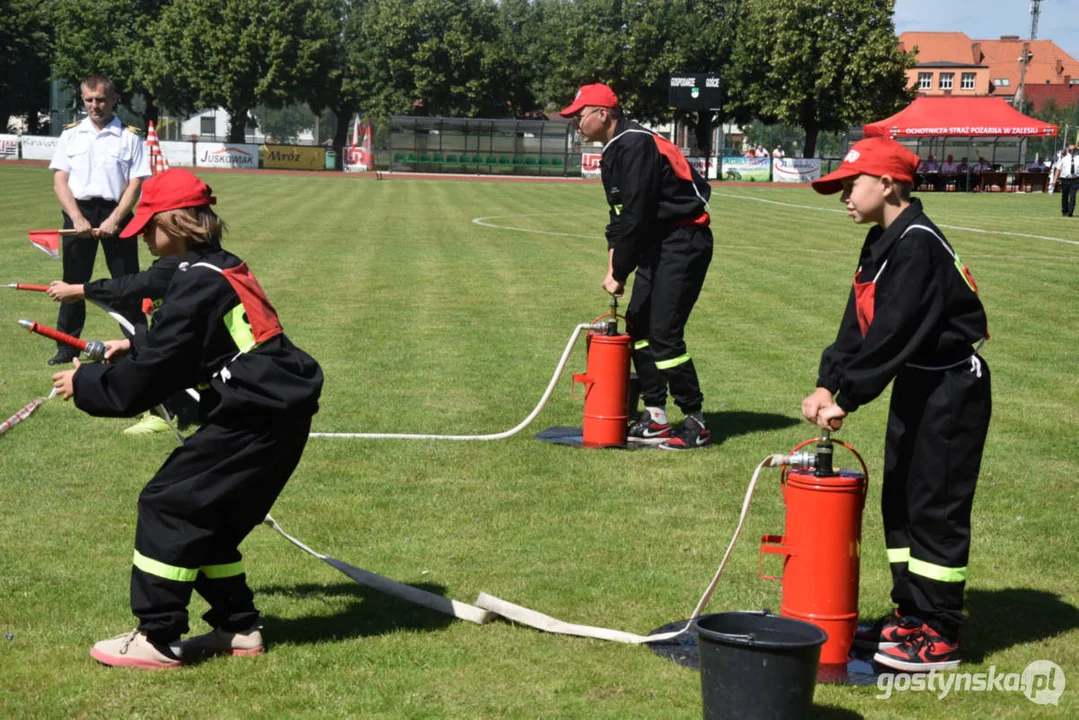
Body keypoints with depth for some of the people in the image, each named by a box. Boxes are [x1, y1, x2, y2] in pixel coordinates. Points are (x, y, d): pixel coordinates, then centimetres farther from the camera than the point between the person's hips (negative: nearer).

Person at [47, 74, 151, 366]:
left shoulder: (130, 137, 2)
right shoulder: (71, 134, 8)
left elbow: (135, 184, -3)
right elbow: (59, 180, 3)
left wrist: (114, 220, -15)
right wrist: (77, 218, -11)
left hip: (115, 213, -2)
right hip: (78, 213, 2)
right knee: (73, 281, 5)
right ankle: (67, 347, 12)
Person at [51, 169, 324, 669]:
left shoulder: (198, 284, -14)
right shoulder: (224, 269, 15)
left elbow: (152, 377, -13)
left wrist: (84, 384, -1)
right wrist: (134, 346, 27)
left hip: (253, 419, -10)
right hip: (279, 414, 10)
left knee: (168, 505, -4)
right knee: (209, 519, 18)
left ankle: (158, 638, -1)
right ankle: (239, 627, 23)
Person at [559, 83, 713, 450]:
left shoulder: (635, 146, -19)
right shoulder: (613, 152, 13)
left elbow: (636, 216, -22)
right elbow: (621, 215, 16)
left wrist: (619, 273, -16)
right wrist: (613, 263, 3)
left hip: (684, 242, -11)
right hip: (658, 243, 11)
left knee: (664, 332, -12)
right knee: (638, 323, 11)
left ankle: (695, 424, -3)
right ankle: (655, 418, 18)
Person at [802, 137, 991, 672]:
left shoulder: (918, 245, -22)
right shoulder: (883, 243, 9)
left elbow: (891, 333, -25)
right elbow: (858, 323, 7)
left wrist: (848, 399, -20)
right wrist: (828, 384, -4)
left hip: (951, 389, -10)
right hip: (916, 386, 10)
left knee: (936, 508, -4)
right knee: (899, 501, 14)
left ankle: (939, 636, 5)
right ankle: (910, 615, 25)